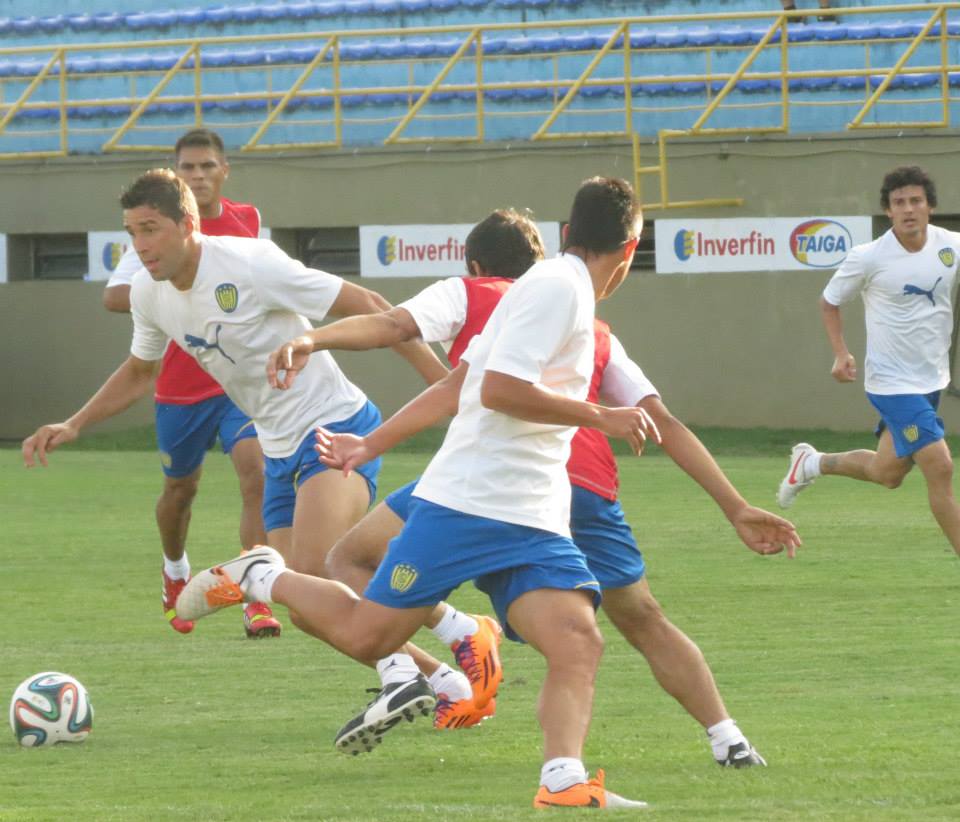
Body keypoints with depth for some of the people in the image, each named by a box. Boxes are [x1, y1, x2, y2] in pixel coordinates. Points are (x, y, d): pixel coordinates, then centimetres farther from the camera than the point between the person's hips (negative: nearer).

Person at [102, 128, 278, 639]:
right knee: (181, 487, 16)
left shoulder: (248, 221, 2)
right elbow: (114, 296, -13)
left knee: (255, 471, -20)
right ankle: (176, 574, 48)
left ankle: (256, 602, -22)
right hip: (179, 385, -1)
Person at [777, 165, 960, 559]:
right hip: (892, 383, -6)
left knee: (888, 474, 17)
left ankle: (812, 463, 40)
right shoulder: (867, 258, -14)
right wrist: (841, 353, -12)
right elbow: (829, 302, 1)